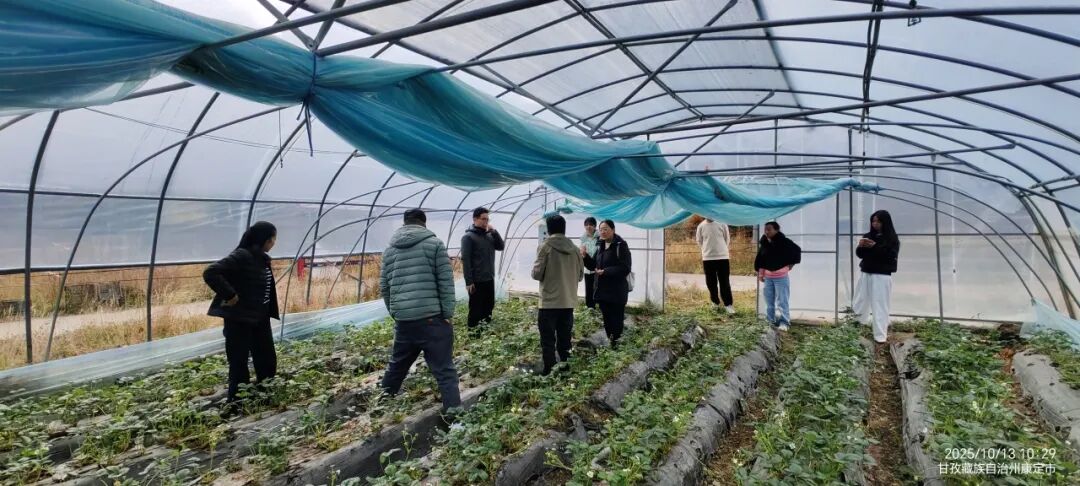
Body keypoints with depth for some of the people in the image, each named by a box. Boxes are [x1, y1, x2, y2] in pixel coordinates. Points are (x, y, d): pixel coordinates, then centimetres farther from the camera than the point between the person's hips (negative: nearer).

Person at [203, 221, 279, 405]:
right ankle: (236, 402, 14)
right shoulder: (241, 256, -17)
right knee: (239, 364, 2)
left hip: (260, 319, 9)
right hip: (240, 320, -9)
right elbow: (210, 273, -26)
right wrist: (229, 295, -23)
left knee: (267, 361, 14)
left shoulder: (261, 258, 9)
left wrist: (270, 313, 11)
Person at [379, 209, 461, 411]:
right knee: (444, 370, -2)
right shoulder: (434, 244, 0)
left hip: (403, 320, 5)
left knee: (397, 365, 24)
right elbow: (446, 282, -6)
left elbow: (384, 286, 15)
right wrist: (448, 314, -2)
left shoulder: (389, 250, 13)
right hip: (432, 318, -5)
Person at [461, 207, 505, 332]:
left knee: (489, 307, 15)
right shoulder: (468, 237, -11)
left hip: (489, 279, 7)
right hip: (476, 281, -7)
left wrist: (494, 231, -7)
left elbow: (501, 247, 5)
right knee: (475, 310, 1)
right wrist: (468, 281, -19)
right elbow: (465, 260, -15)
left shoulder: (489, 235, 10)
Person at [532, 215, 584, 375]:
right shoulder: (574, 248, 3)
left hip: (550, 301, -4)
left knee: (548, 340, 2)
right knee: (564, 338, 14)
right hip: (569, 301, 4)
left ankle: (549, 372, 0)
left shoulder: (545, 246, -9)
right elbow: (581, 274, 11)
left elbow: (537, 273, -9)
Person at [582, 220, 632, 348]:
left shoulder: (621, 245, -12)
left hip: (617, 292, -7)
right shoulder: (600, 246, 10)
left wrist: (606, 271, -24)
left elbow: (625, 268, -19)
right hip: (602, 290, 7)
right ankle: (610, 343, 26)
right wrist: (585, 257, -6)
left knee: (616, 320, 0)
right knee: (606, 320, 14)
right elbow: (593, 265, 13)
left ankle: (616, 346, 10)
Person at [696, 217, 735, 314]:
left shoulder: (722, 224, -3)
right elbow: (699, 242, 10)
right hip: (708, 258, 1)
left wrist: (719, 248, 5)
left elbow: (727, 240, 6)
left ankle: (728, 304, 7)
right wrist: (708, 249, 5)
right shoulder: (701, 226, -1)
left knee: (725, 282, 0)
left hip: (722, 257, -1)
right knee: (711, 282, 9)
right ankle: (715, 302, 26)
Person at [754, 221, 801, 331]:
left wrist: (792, 263, -3)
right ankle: (771, 320, 24)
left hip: (781, 276, -5)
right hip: (768, 276, 6)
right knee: (769, 301, 13)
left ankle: (785, 322, 2)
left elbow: (797, 250, -2)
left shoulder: (784, 242, -13)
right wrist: (760, 273, 8)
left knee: (782, 301, -4)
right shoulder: (763, 243, 1)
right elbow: (760, 259, 9)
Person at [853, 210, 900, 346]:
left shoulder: (892, 238, -1)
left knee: (880, 305, -7)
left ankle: (881, 335, -4)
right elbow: (860, 254, 8)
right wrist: (860, 246, -13)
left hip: (882, 275, -5)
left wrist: (875, 246, -21)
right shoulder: (868, 236, 10)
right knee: (859, 303, 10)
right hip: (866, 274, 5)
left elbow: (891, 256, -13)